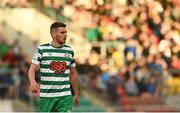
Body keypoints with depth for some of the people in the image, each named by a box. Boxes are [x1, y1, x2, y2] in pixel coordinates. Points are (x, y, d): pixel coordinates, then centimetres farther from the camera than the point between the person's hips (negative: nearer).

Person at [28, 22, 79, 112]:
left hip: (65, 97, 2)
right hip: (46, 97, -1)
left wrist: (76, 94, 22)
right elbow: (32, 69, -8)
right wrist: (33, 82, -29)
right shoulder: (41, 49, -1)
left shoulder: (69, 51, 9)